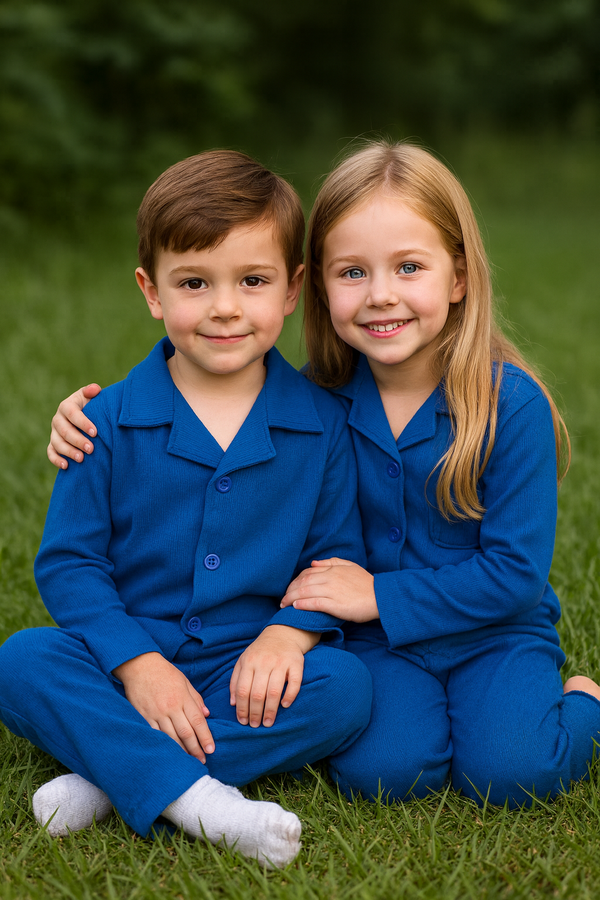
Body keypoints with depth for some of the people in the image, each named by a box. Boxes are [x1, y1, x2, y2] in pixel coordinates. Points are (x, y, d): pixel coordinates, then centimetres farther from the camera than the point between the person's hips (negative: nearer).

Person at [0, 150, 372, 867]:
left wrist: (290, 632, -16)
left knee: (344, 685, -28)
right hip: (128, 658, 0)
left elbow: (336, 554, 5)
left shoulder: (321, 424, 1)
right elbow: (68, 560, -3)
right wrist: (136, 664, -17)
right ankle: (198, 800, -37)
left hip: (251, 671, 1)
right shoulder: (110, 420, -2)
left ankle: (111, 776, -27)